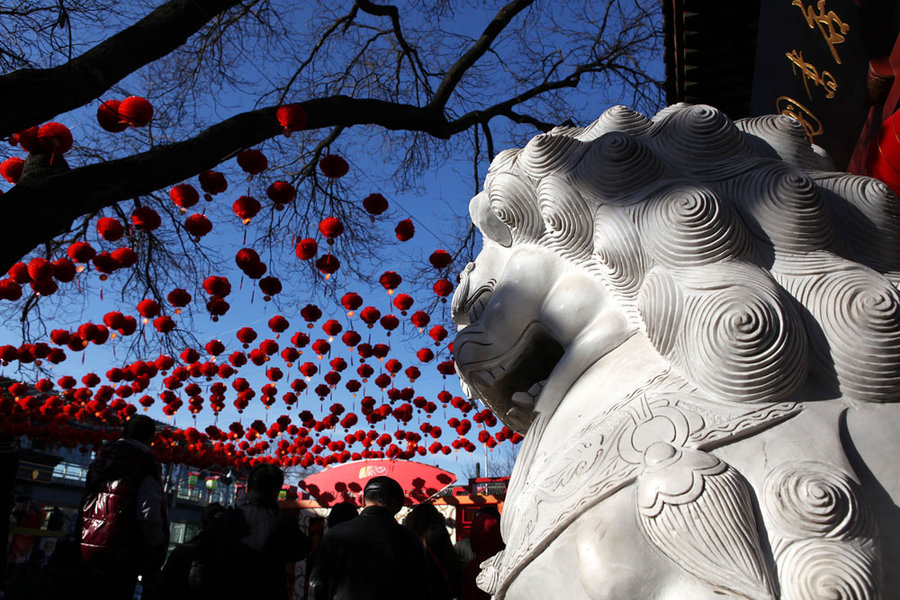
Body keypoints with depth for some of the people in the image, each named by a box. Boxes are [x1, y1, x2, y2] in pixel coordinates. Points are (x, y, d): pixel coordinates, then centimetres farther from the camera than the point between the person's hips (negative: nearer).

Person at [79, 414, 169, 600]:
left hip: (87, 549, 7)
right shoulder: (145, 467, -12)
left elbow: (85, 507, 19)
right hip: (121, 555, -7)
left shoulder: (101, 461, 12)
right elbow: (149, 515, -17)